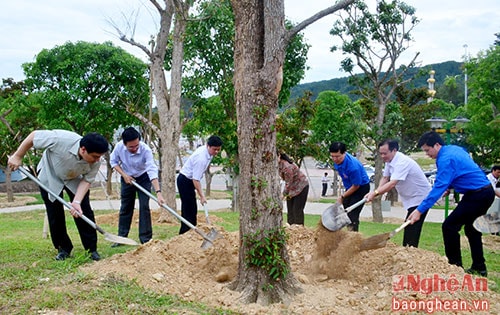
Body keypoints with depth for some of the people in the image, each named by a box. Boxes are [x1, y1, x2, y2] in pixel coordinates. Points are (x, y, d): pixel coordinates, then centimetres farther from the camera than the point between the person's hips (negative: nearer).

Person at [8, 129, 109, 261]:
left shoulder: (95, 163, -31)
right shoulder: (60, 139, -42)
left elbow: (86, 180, -20)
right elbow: (33, 136, -28)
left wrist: (76, 202, -34)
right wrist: (17, 157, -18)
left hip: (75, 180, 2)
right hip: (50, 177, -2)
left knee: (84, 212, -7)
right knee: (55, 215, -1)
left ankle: (92, 249, 4)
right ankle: (63, 248, 15)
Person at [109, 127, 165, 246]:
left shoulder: (146, 150, -34)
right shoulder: (119, 147, -24)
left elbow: (152, 171, -42)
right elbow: (113, 161, -5)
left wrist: (158, 192, -51)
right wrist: (124, 175, -18)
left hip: (143, 178, -3)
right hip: (127, 178, 3)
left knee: (144, 206, -10)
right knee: (125, 208, 9)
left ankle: (145, 238, -3)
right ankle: (121, 237, 19)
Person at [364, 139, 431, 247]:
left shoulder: (402, 162, -27)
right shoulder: (389, 161, 3)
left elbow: (392, 184, -34)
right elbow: (385, 178, 4)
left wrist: (375, 193, -38)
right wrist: (377, 192, -13)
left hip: (420, 198, -10)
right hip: (410, 199, 10)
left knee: (411, 231, -12)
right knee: (408, 231, 13)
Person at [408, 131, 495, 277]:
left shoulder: (446, 159, -19)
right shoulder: (455, 149, 11)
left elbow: (438, 188, -26)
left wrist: (420, 210, -29)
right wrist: (450, 186, 14)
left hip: (477, 196, -10)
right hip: (487, 192, 10)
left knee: (449, 226, -8)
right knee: (471, 228, 20)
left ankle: (455, 265, -4)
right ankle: (479, 268, 25)